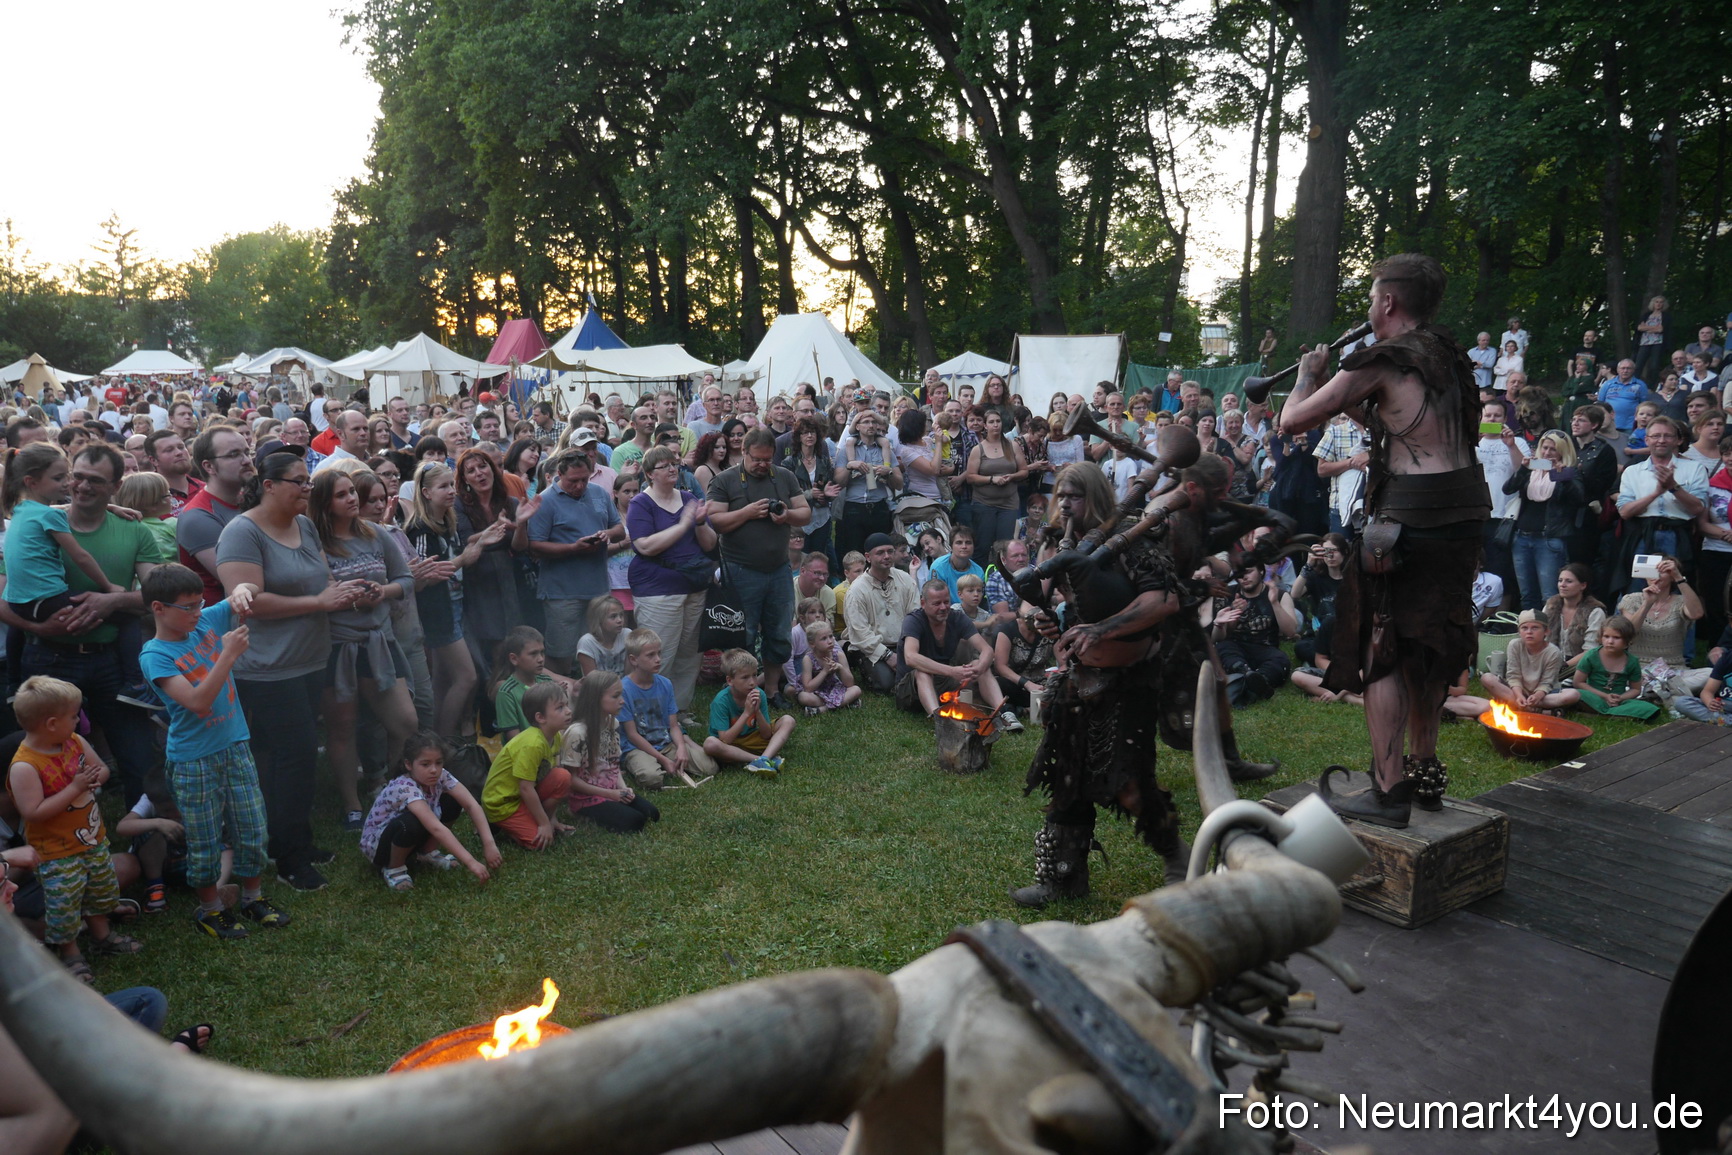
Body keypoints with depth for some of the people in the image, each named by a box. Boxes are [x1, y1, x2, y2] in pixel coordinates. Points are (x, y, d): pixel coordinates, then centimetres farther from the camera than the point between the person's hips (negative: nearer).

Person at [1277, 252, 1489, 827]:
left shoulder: (1380, 361, -10)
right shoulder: (1449, 354, 13)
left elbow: (1292, 421, -7)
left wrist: (1308, 374, 14)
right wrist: (1360, 402, 25)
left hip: (1410, 517, -8)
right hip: (1462, 515, 8)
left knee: (1380, 651, -1)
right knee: (1425, 647, 19)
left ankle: (1388, 791, 0)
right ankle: (1425, 773, 30)